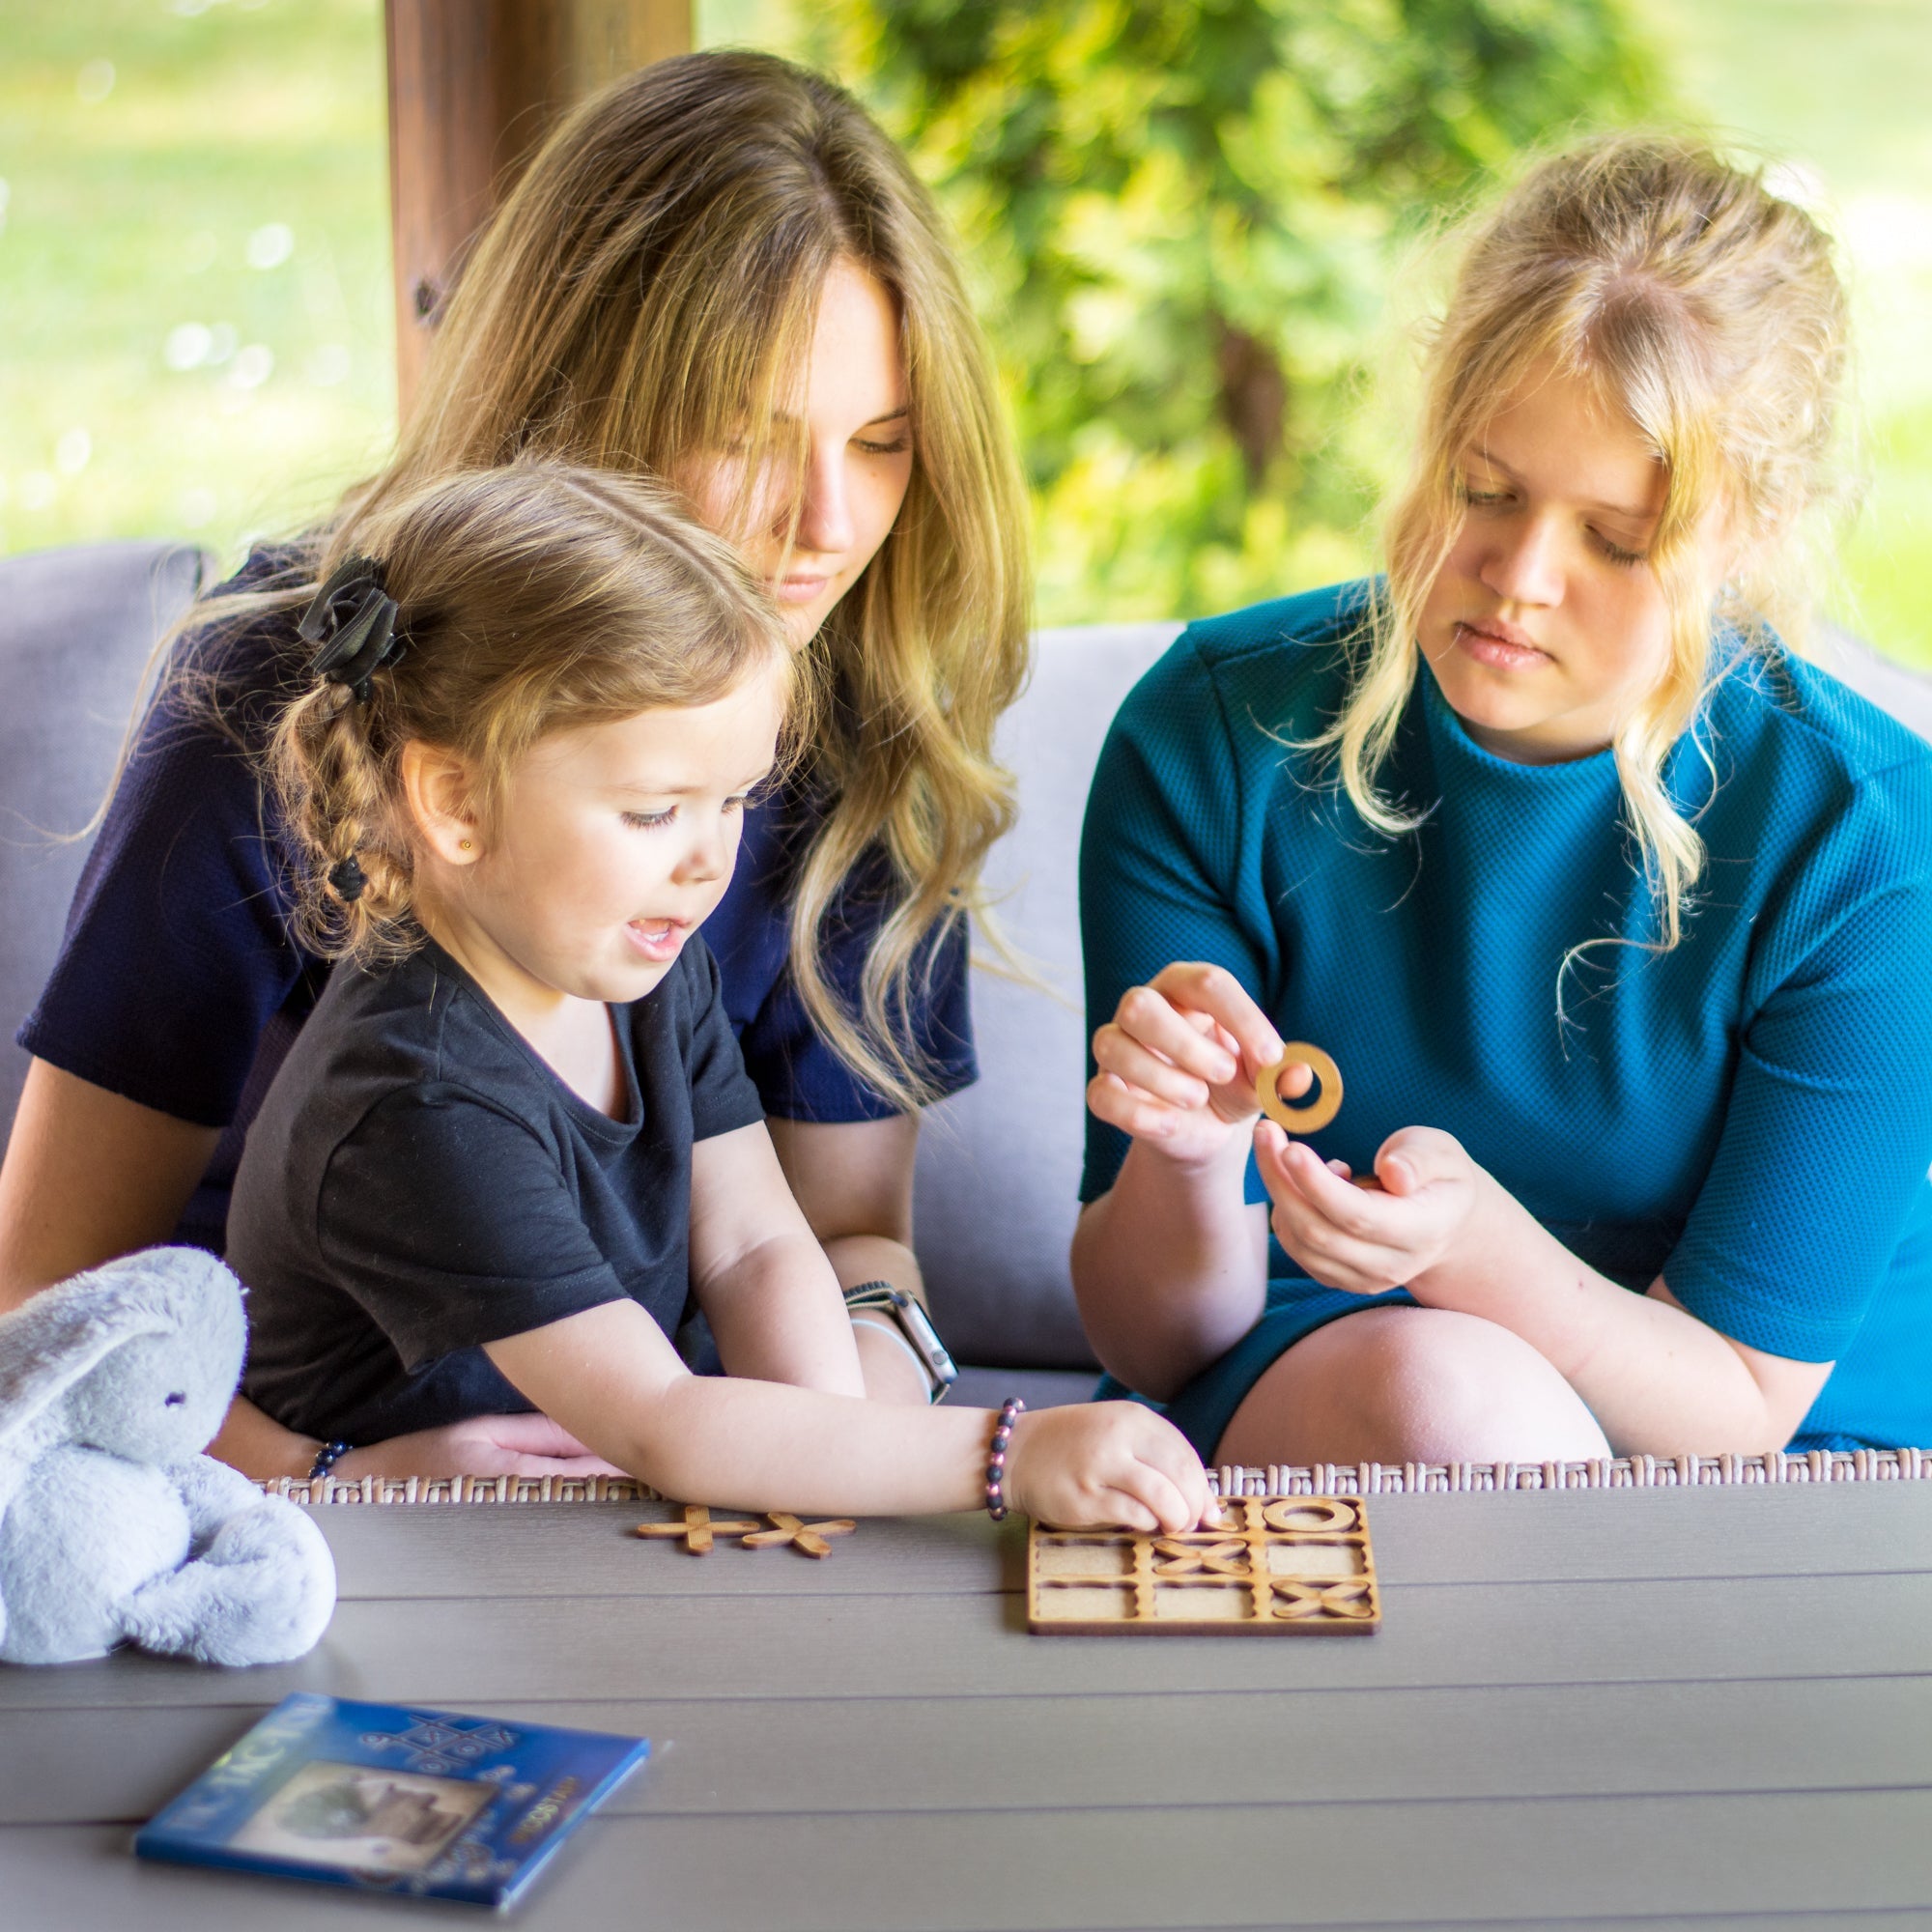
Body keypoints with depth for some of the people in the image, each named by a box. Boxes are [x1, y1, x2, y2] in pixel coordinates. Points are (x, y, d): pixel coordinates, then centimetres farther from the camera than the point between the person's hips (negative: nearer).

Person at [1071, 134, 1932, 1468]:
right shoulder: (1215, 738, -12)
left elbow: (1737, 1407, -12)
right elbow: (1155, 1342, -7)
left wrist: (1472, 1245, -32)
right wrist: (1183, 1161, -30)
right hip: (1299, 1380, -1)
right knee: (1450, 1387, -34)